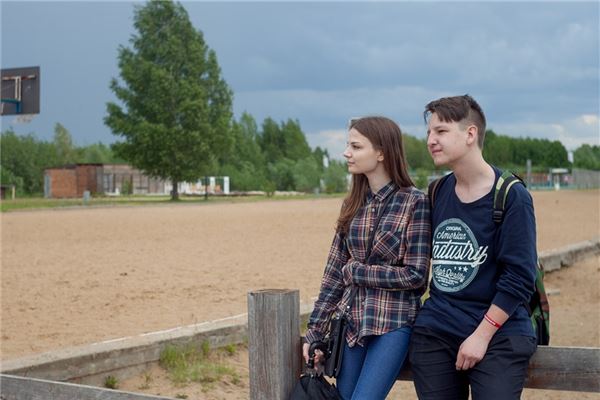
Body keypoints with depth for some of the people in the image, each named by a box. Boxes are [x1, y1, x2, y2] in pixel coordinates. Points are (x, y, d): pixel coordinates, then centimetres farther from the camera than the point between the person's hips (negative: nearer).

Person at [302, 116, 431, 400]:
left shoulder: (414, 202, -10)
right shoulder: (353, 203, 6)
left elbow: (415, 275, -13)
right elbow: (335, 271, 7)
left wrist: (357, 271, -9)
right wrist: (315, 331, 5)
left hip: (393, 325, -5)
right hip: (350, 321, 5)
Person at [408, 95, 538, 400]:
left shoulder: (511, 196, -10)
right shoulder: (437, 193, 7)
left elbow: (519, 277, -12)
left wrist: (482, 335, -15)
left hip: (498, 337, -5)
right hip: (435, 333, 5)